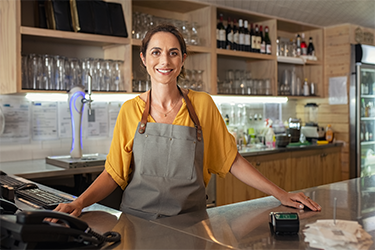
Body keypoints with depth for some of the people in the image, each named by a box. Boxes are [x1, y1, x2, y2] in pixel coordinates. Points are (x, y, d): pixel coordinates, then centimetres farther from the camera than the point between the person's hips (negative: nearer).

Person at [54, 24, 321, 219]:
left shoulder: (202, 105, -1)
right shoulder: (131, 110, -1)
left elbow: (232, 161, 3)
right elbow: (114, 173, 0)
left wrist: (280, 194, -1)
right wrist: (80, 202, -15)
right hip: (138, 221, 0)